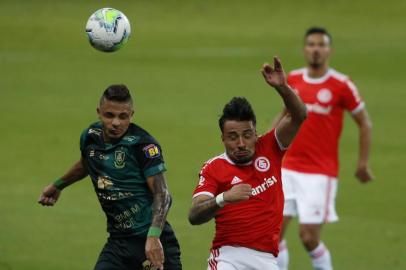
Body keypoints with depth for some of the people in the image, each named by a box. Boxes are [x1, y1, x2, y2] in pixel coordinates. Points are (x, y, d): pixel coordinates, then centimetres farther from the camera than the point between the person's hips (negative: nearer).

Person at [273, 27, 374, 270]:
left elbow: (365, 124, 1)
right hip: (288, 168, 4)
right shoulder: (293, 80, 6)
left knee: (309, 237, -8)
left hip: (320, 173, -4)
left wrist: (363, 164, -1)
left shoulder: (342, 85, -7)